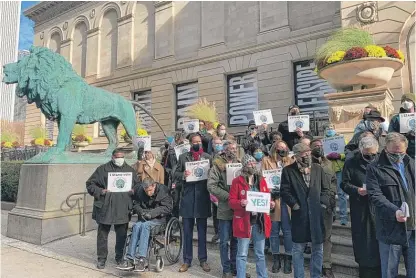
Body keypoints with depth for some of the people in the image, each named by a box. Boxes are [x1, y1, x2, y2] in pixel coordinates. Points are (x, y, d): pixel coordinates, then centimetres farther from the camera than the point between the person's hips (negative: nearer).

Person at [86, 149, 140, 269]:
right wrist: (100, 191, -10)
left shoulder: (130, 170, 10)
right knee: (103, 233, 7)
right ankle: (102, 258, 22)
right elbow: (90, 184, 5)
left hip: (123, 208, 2)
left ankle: (120, 256, 28)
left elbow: (137, 185, 18)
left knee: (122, 234, 11)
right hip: (105, 208, -2)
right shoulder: (103, 169, 2)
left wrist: (133, 191, -2)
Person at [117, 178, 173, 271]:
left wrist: (152, 213, -21)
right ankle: (130, 259, -28)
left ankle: (141, 259, -37)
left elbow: (167, 207, -13)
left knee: (145, 225, -33)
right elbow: (135, 204, 11)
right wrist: (140, 211, -11)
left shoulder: (163, 191, -11)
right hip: (144, 218, 4)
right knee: (136, 226, -28)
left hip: (158, 218, -4)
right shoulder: (140, 191, 1)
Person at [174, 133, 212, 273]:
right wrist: (183, 175, -16)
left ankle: (203, 260, 23)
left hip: (202, 198, 0)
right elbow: (176, 174, 4)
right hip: (187, 197, 0)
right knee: (187, 231, 9)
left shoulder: (208, 157, 5)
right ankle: (187, 260, 22)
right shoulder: (183, 157, 6)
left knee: (202, 231, 10)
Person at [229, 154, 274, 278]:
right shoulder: (237, 181, -5)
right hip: (244, 222, -4)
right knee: (242, 254, 6)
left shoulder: (261, 180, 8)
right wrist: (240, 203, -25)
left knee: (260, 254, 16)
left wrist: (270, 203, -7)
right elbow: (231, 201, -6)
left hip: (260, 221, 4)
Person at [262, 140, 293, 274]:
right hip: (272, 199, -1)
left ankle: (288, 259, 19)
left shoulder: (290, 161, 11)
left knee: (287, 230, 5)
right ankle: (276, 259, 21)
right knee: (274, 231, 7)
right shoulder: (266, 160, 5)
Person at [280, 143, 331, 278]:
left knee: (318, 248, 12)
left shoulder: (318, 169, 9)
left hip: (317, 214, 3)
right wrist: (294, 204, -12)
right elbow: (284, 190, -5)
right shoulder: (288, 170, -2)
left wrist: (323, 203, -2)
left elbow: (325, 188, 10)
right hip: (299, 214, -3)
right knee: (298, 249, 8)